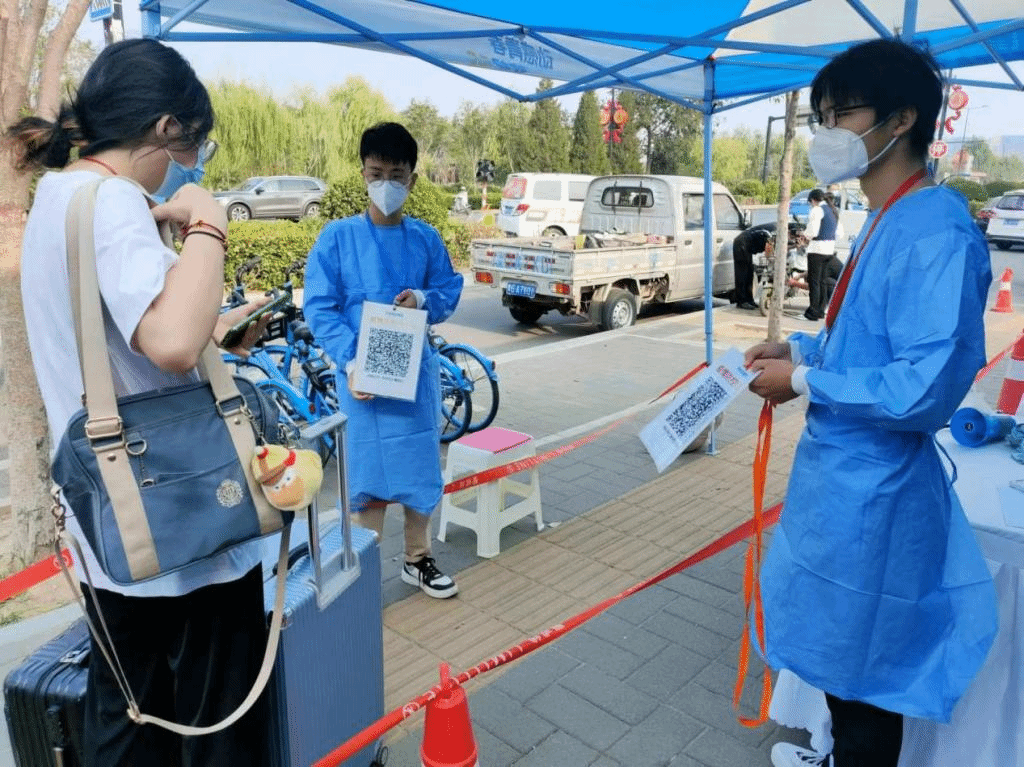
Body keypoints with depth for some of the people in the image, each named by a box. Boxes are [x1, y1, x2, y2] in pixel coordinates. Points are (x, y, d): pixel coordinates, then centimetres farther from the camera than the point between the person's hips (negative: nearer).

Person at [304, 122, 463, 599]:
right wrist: (350, 361, -20)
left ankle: (417, 560, 31)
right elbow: (319, 307, -7)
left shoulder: (425, 238, 4)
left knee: (421, 466, 11)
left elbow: (450, 293, 9)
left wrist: (424, 300, -14)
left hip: (416, 370, 3)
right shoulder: (338, 236, -4)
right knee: (370, 472, 4)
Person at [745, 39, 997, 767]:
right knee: (841, 645, 26)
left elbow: (925, 388, -28)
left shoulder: (937, 232, -22)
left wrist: (804, 383, -18)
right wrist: (802, 347, 5)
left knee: (864, 660, 11)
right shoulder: (886, 220, 8)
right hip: (841, 472, 10)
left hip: (873, 487, -10)